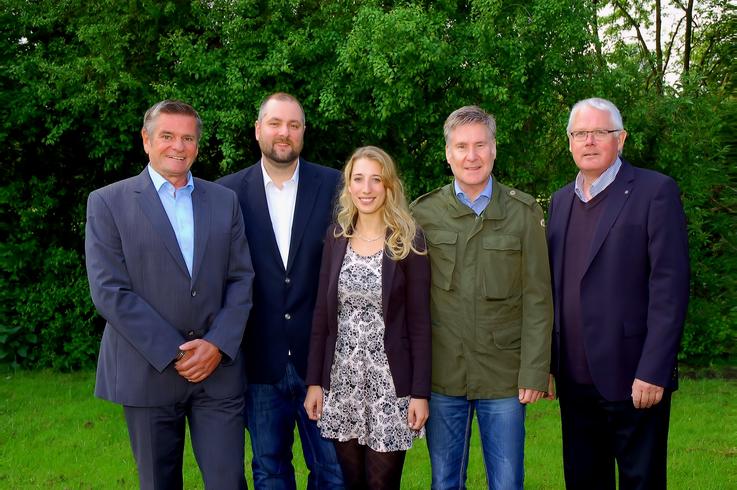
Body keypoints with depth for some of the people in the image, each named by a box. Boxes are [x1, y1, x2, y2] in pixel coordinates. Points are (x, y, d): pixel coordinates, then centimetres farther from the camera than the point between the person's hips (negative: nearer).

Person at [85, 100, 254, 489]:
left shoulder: (224, 201, 9)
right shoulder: (108, 203, -1)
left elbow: (241, 279, 6)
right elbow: (109, 291, -9)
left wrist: (217, 345, -8)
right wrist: (174, 353, -13)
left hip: (218, 370, 2)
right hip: (148, 372, -2)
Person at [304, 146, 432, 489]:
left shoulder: (408, 241, -5)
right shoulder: (336, 236, 5)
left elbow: (419, 322, -6)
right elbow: (322, 313, 7)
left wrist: (420, 392, -9)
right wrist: (314, 381, 3)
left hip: (390, 383, -3)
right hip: (341, 380, 3)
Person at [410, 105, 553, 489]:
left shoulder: (524, 212, 0)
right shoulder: (423, 212, 2)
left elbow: (537, 298, -1)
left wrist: (535, 372, -6)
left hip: (504, 375, -1)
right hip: (442, 373, 1)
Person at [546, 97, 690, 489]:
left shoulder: (655, 191, -6)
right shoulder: (561, 200, 13)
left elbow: (670, 286, -12)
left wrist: (653, 371, -17)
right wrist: (547, 363, 9)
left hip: (632, 379, -5)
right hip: (575, 380, 6)